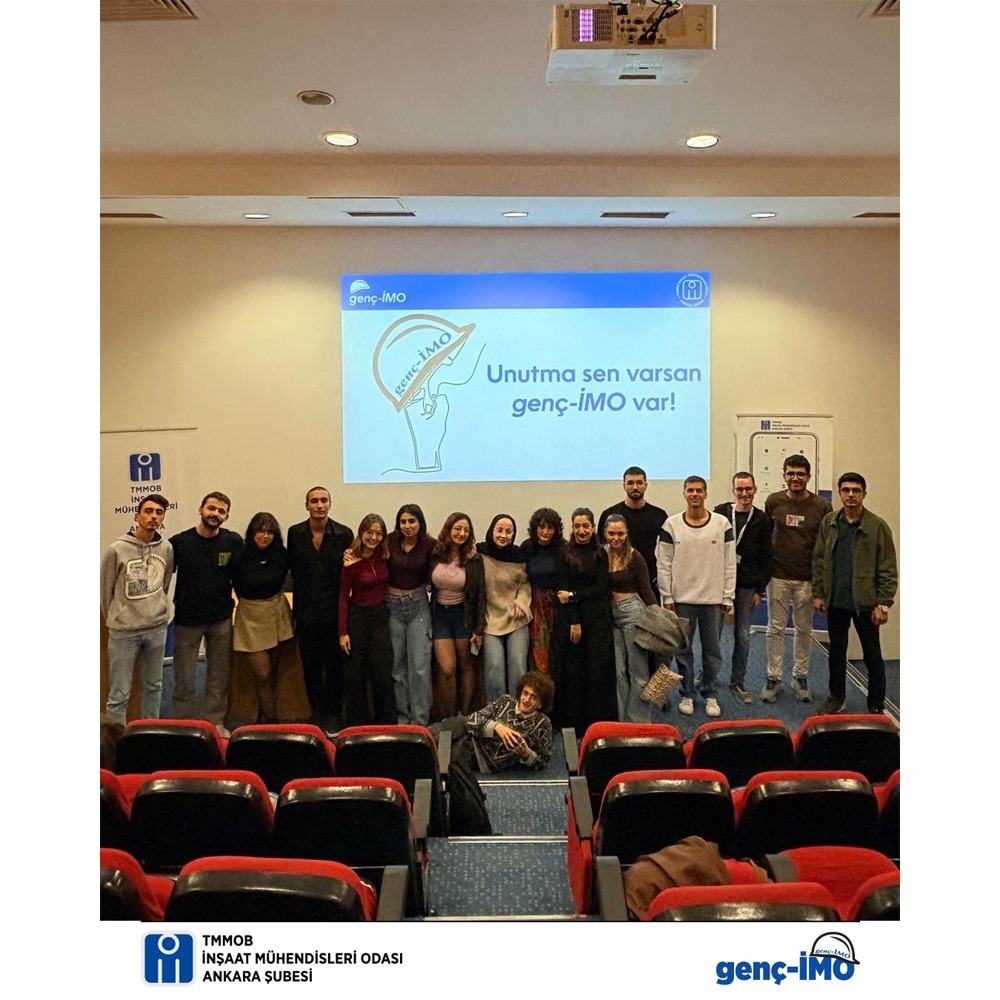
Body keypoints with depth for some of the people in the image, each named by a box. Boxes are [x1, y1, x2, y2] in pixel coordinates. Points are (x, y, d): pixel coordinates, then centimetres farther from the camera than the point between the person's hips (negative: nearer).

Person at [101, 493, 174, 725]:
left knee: (154, 686, 17)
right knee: (119, 694, 3)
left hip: (157, 628, 4)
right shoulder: (117, 549, -13)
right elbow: (105, 589, -1)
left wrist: (157, 611, 12)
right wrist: (115, 618, 8)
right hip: (123, 631, -4)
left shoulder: (166, 549, -2)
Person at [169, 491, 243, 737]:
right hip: (187, 619, -1)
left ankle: (215, 721, 25)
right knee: (184, 679, 5)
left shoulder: (233, 542, -4)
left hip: (221, 619, 1)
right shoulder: (179, 542, -6)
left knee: (219, 676, 11)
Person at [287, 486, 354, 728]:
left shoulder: (344, 534, -5)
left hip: (333, 610, -2)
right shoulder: (295, 533, 1)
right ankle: (317, 711, 26)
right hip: (306, 611, 2)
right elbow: (292, 567, 8)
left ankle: (333, 713, 21)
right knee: (310, 665, 11)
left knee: (334, 665, 7)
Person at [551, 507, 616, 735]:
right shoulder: (564, 554, 0)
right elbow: (563, 589, -5)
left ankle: (598, 722, 12)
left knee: (598, 669, 2)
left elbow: (601, 588, -1)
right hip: (569, 619, -2)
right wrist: (574, 622, -11)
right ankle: (572, 723, 12)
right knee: (572, 669, 2)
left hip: (598, 619, 2)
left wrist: (574, 596, -12)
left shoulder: (601, 554, 7)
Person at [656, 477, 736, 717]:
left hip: (713, 598, 0)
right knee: (683, 649, 8)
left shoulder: (722, 524, 0)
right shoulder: (672, 525, -1)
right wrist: (667, 597, -5)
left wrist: (728, 597, -2)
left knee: (712, 650, 9)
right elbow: (663, 564, -1)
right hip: (682, 598, 0)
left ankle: (711, 695, 23)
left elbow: (730, 563, 1)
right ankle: (687, 694, 22)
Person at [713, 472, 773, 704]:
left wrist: (760, 589, 0)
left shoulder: (762, 520, 2)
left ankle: (738, 682, 18)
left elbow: (765, 558, 4)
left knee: (742, 636, 5)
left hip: (747, 586, 1)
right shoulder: (720, 513, -1)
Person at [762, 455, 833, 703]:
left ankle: (800, 677, 25)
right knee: (776, 628, 7)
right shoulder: (773, 502, -1)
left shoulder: (822, 506, -3)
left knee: (804, 629, 11)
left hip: (808, 578, 0)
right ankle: (773, 678, 17)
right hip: (778, 576, 0)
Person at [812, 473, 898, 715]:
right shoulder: (828, 523, 3)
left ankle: (877, 706, 22)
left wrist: (883, 604, -11)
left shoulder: (877, 526, -7)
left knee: (872, 655, 8)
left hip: (865, 602, -3)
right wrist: (818, 593, 2)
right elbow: (819, 559, 6)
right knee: (836, 651, 15)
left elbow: (887, 569, -7)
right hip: (836, 601, 3)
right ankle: (837, 697, 31)